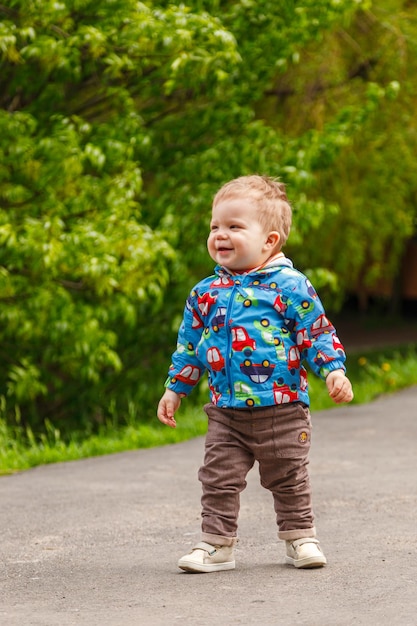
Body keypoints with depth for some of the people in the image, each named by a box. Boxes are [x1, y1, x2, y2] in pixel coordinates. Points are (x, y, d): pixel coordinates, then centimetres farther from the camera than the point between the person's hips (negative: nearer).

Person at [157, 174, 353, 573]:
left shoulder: (290, 286, -6)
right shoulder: (205, 293, 7)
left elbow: (317, 333, -3)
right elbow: (188, 345, 16)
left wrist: (333, 370, -14)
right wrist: (175, 388, 16)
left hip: (282, 408, -3)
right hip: (226, 411, 3)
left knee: (289, 479, 9)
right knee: (219, 479, 0)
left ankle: (299, 536, 25)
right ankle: (216, 543, 9)